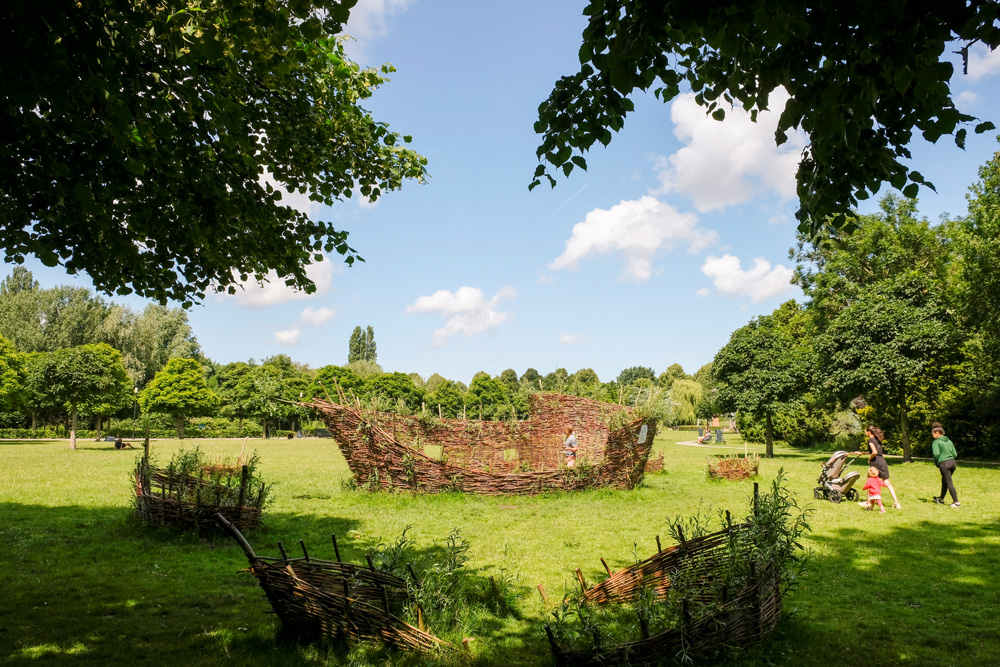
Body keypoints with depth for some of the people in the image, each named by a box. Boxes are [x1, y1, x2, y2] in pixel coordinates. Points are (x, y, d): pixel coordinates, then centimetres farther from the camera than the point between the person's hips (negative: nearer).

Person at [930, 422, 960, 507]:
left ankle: (956, 502, -6)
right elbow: (955, 454, 13)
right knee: (944, 481, 22)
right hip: (952, 462, 7)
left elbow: (936, 454, -17)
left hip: (944, 463, -7)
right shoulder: (949, 441, 15)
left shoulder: (936, 442, -5)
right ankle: (941, 498, 35)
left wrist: (936, 463, 0)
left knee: (949, 483, -3)